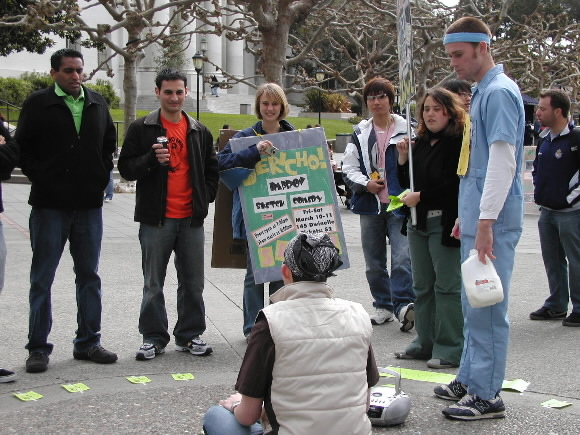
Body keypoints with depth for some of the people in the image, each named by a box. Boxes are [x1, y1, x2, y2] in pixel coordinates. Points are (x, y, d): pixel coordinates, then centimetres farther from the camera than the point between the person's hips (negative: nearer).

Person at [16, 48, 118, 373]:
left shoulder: (98, 103, 9)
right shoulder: (38, 104, -2)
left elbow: (110, 143, 19)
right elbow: (23, 148, -1)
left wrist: (102, 175, 7)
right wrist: (40, 179, -7)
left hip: (90, 204, 4)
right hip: (49, 206, -4)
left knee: (89, 275, 10)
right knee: (42, 278, 3)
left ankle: (88, 342, 21)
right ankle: (38, 348, 11)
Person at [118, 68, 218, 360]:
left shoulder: (199, 132, 11)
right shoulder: (142, 129, 0)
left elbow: (212, 170, 19)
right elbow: (126, 168, -2)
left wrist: (205, 198, 5)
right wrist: (153, 159, -19)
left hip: (191, 218, 3)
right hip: (156, 218, -3)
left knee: (193, 283, 8)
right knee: (153, 284, 4)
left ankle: (190, 336, 20)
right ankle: (154, 338, 15)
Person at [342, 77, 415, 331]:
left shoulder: (406, 129, 0)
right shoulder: (360, 134, 10)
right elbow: (348, 169, 8)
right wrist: (366, 184, -8)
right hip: (370, 205, 4)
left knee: (402, 257, -16)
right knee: (374, 262, 10)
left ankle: (403, 305, -15)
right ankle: (383, 306, 22)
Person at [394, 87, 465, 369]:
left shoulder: (459, 143, -10)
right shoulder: (420, 143, 14)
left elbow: (455, 185, -18)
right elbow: (407, 184, 15)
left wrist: (421, 196, -15)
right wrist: (403, 158, 1)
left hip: (445, 224, -8)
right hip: (418, 222, 8)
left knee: (447, 286, -3)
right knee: (422, 286, 13)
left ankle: (450, 349, 5)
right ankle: (425, 343, 23)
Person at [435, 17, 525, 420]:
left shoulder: (499, 92, -14)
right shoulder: (481, 92, 16)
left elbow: (503, 162, -21)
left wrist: (485, 222, -24)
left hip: (493, 218, -10)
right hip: (477, 213, 10)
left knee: (486, 308, -4)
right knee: (473, 304, 17)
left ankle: (487, 395, 4)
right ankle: (470, 379, 28)